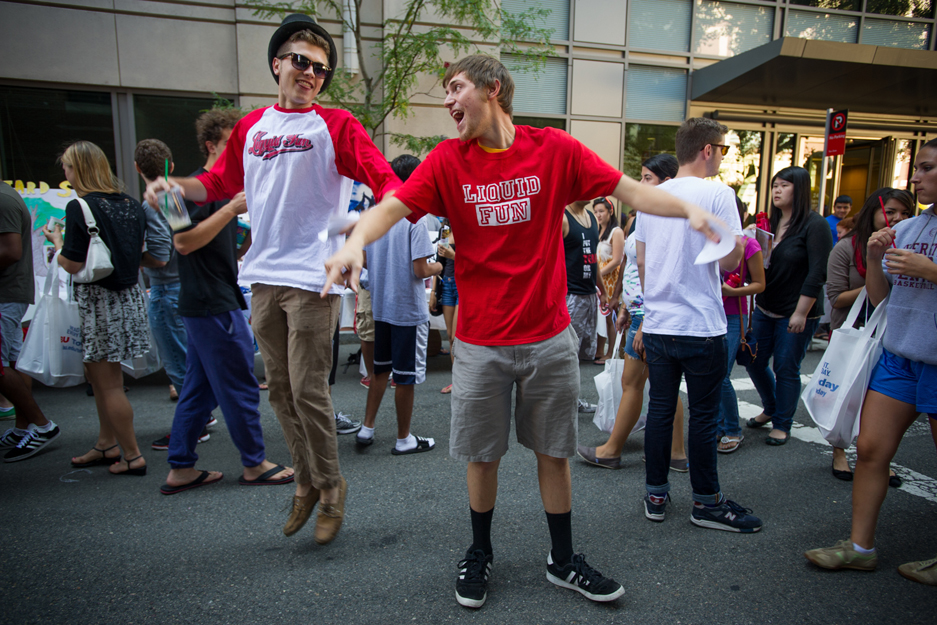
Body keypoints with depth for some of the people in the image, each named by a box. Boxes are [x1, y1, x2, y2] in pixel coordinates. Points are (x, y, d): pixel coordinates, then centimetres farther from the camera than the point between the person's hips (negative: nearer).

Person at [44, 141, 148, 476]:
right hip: (129, 297, 8)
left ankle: (133, 456, 9)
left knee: (108, 383, 2)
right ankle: (107, 445, 30)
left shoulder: (79, 207, -13)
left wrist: (56, 241, 4)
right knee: (98, 374, 20)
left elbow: (73, 264, -13)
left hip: (98, 300, -8)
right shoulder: (131, 205, 7)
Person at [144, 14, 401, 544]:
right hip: (264, 276, 6)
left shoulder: (335, 126, -1)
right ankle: (307, 484, 28)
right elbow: (222, 183, 26)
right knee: (280, 388, 11)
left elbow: (385, 180, -11)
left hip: (312, 279, -6)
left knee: (308, 389, -4)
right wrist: (175, 186, 8)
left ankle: (331, 487, 18)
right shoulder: (251, 127, 15)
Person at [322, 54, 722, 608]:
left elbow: (630, 191, -1)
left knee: (554, 452, 13)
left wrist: (688, 209, -16)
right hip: (481, 342, 0)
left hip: (550, 338, 0)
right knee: (482, 455, 12)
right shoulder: (447, 161, 0)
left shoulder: (554, 149, -1)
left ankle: (563, 561, 34)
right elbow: (392, 206, -11)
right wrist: (357, 241, -31)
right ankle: (480, 554, 37)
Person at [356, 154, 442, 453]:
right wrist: (437, 267, 1)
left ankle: (367, 428, 26)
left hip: (380, 307, 7)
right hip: (409, 309, -7)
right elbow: (420, 270, -18)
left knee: (381, 370, 20)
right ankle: (404, 439, 17)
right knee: (406, 377, 5)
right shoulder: (414, 219, -15)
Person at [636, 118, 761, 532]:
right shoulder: (718, 194, -10)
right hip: (701, 326, -5)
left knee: (660, 410, 12)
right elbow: (729, 261, -13)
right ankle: (706, 502, 21)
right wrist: (742, 237, 8)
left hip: (657, 324, 5)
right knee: (703, 416, 7)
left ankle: (655, 496, 22)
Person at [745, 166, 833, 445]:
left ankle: (782, 424, 20)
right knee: (755, 362, 11)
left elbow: (818, 273, -16)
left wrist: (801, 313, -18)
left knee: (786, 368, 3)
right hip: (764, 309, 7)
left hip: (795, 314, -6)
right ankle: (771, 409, 35)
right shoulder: (770, 223, 10)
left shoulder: (814, 225, -11)